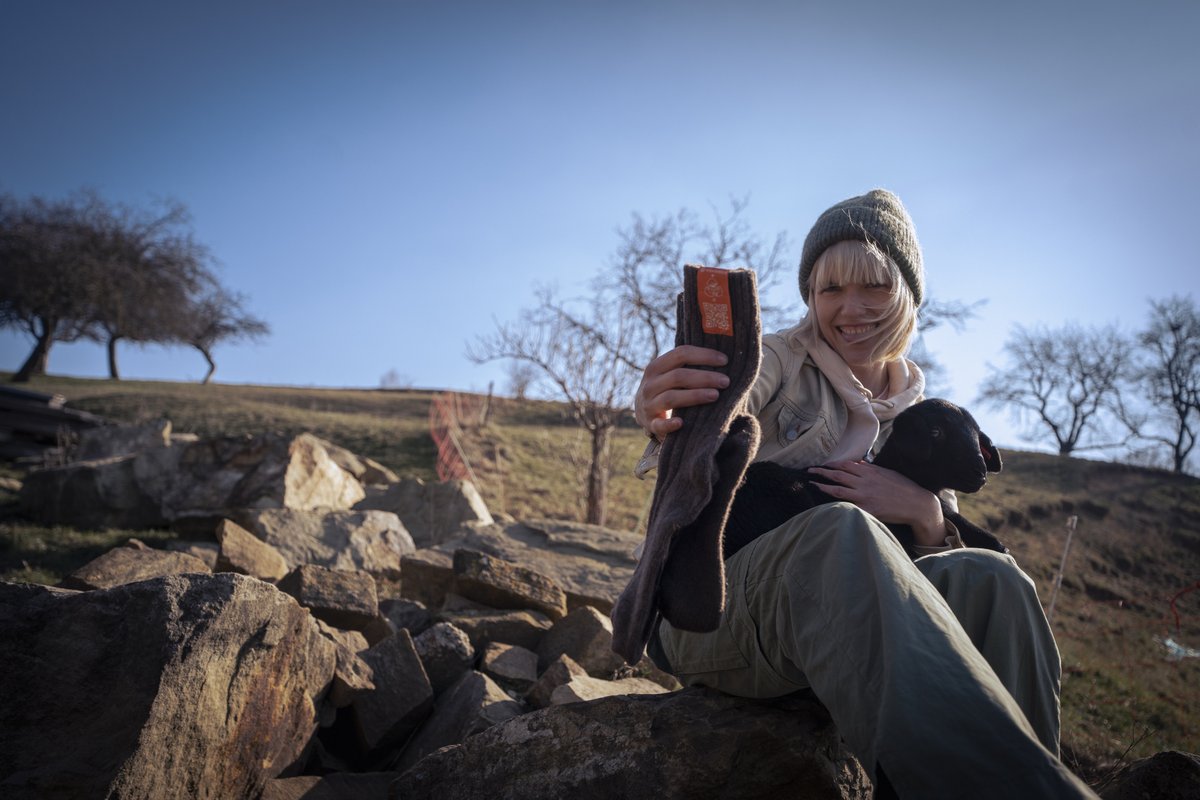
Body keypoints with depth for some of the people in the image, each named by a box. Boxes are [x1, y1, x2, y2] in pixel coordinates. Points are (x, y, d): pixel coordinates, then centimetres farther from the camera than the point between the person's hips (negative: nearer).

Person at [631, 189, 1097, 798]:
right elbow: (714, 416, -23)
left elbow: (945, 555, 12)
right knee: (842, 532, -37)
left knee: (986, 578, -27)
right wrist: (666, 418, -48)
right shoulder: (777, 361, 1)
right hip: (712, 609, -3)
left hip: (844, 626, 4)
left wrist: (924, 514, -12)